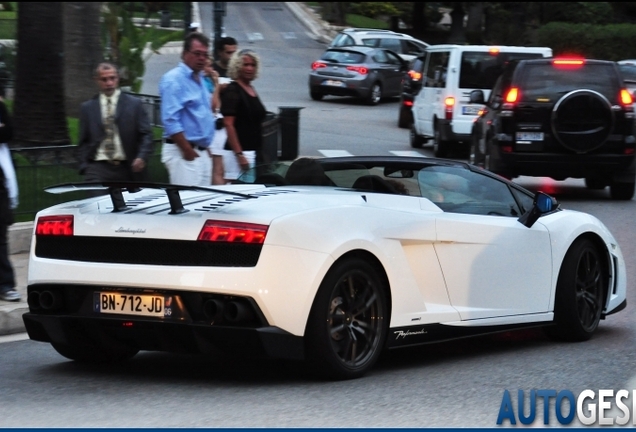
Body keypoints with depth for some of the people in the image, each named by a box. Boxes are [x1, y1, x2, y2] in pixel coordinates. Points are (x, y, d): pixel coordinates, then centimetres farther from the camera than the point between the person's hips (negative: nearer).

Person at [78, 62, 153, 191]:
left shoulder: (134, 104, 7)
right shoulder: (87, 108, 11)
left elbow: (146, 135, 3)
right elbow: (83, 141, 12)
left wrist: (142, 157, -13)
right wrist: (84, 167, 0)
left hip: (127, 169, 0)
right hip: (98, 168, 0)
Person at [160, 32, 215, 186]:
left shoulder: (200, 79, 18)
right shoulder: (174, 79, -11)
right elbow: (170, 120, -18)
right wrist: (188, 150, -18)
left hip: (202, 153, 9)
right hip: (182, 151, -9)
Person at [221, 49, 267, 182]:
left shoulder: (252, 89, 16)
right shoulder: (232, 91, -10)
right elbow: (229, 125, -17)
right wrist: (239, 155, -22)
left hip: (254, 152, 9)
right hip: (239, 152, -9)